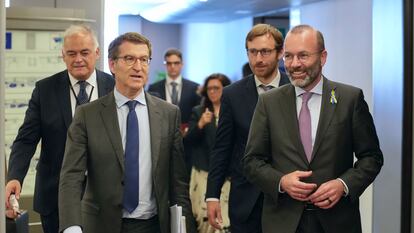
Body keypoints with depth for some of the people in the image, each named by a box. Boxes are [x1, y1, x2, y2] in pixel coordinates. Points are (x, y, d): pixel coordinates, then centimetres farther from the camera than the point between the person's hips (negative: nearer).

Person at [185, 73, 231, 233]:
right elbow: (188, 141, 0)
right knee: (204, 216, -3)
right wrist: (200, 124, -15)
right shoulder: (198, 112, 9)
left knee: (225, 218, -8)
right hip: (204, 172, 1)